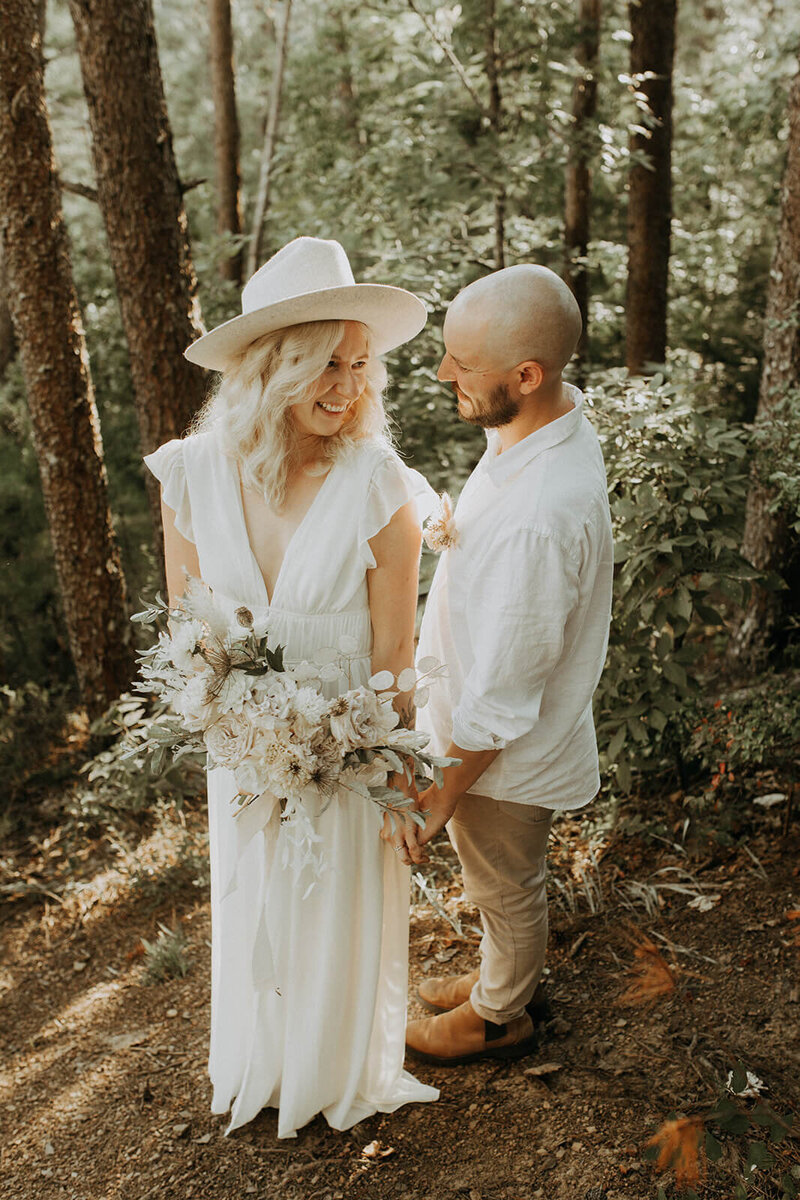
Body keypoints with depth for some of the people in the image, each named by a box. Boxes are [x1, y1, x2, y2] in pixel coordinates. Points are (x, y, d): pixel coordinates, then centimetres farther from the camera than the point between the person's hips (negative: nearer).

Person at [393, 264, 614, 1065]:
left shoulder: (537, 521, -40)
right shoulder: (560, 413, -11)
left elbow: (500, 699, -28)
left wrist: (442, 796, -16)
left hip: (502, 754, -8)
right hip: (482, 716, 8)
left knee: (504, 889, 20)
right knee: (502, 884, 31)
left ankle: (499, 1018, 48)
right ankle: (502, 979, 57)